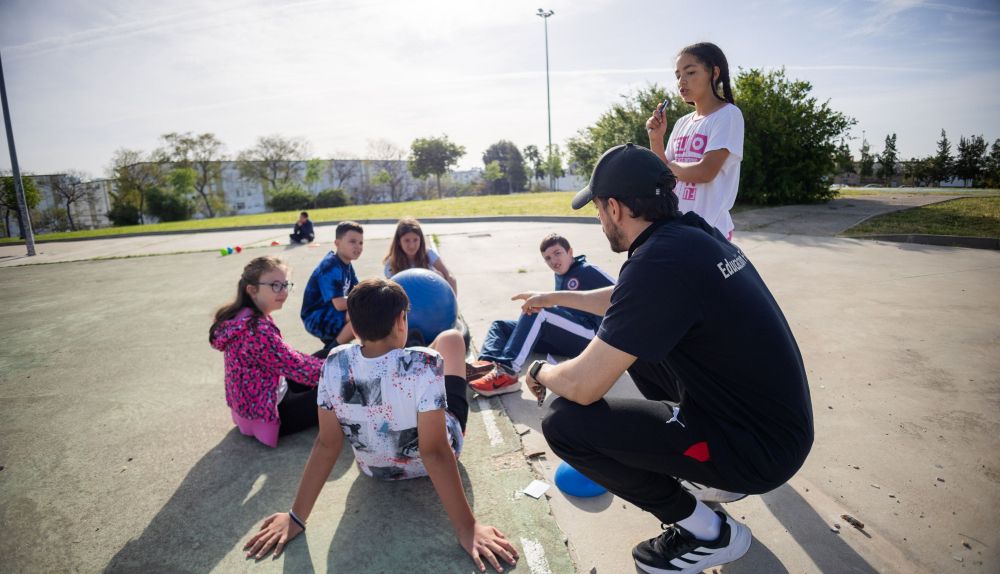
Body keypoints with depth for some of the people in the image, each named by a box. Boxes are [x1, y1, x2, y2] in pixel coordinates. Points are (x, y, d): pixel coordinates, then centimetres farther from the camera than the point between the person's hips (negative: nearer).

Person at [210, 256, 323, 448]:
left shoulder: (241, 317, -2)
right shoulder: (258, 330, -32)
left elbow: (287, 357, 6)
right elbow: (300, 369, -27)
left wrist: (328, 362, 1)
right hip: (267, 413, -9)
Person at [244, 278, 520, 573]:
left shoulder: (335, 365, -26)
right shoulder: (424, 365, -37)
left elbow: (327, 444, -21)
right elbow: (434, 451, -36)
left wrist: (296, 517, -11)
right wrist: (467, 528, -30)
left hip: (374, 468, 3)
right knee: (451, 337, 16)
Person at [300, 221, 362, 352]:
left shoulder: (346, 264, 5)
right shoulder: (331, 267, -23)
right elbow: (339, 304, -30)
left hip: (329, 313, 10)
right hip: (316, 319, -10)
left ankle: (331, 341, 12)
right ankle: (330, 352, -9)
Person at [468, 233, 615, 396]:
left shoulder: (587, 271, -1)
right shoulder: (560, 275, 21)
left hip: (588, 336, -8)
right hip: (565, 337, 8)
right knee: (500, 326, 2)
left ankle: (507, 371, -47)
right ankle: (487, 364, -31)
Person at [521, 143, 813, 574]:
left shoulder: (658, 261, -26)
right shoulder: (694, 232, 3)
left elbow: (583, 386, -23)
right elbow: (624, 302, 21)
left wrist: (541, 372, -1)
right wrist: (556, 298, 31)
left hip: (760, 451, -9)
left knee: (565, 421, -15)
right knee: (630, 342, 23)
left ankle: (708, 534, 3)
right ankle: (716, 475, 21)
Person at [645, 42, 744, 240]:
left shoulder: (728, 115, -6)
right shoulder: (682, 123, 12)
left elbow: (706, 171, -17)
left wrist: (669, 166, -3)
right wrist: (656, 139, -3)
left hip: (709, 230, -6)